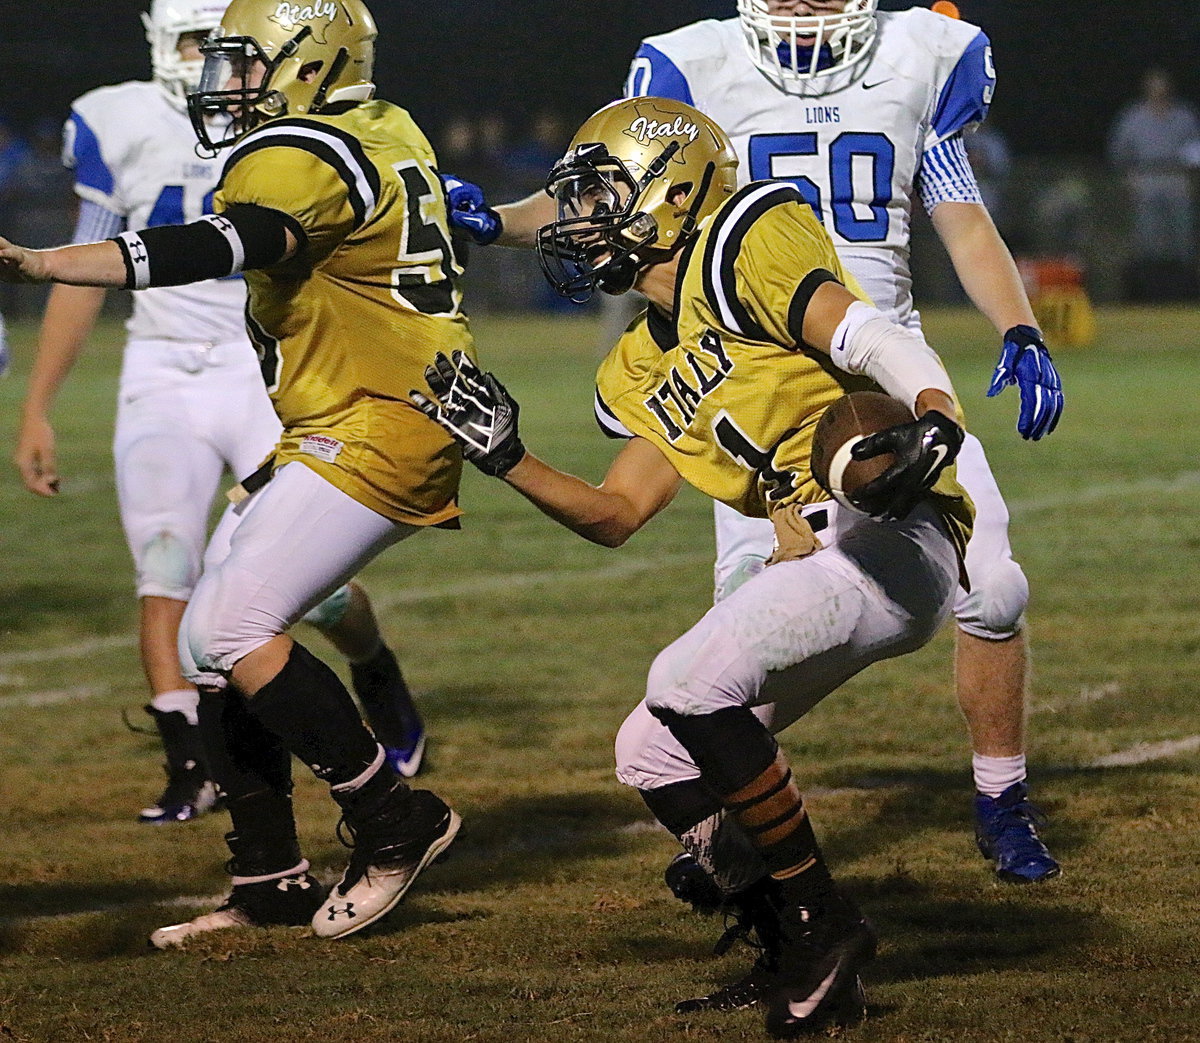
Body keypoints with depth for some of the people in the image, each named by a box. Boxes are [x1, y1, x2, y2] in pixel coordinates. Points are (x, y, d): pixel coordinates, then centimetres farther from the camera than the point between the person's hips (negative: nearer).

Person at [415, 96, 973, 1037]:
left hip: (893, 542, -10)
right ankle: (797, 957, 13)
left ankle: (822, 922, -11)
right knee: (655, 758, 8)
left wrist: (931, 425, -37)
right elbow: (616, 515, 23)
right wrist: (505, 456, 11)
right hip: (822, 564, 10)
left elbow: (884, 347, -18)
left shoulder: (739, 255, -6)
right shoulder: (645, 374, 22)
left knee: (689, 686, -23)